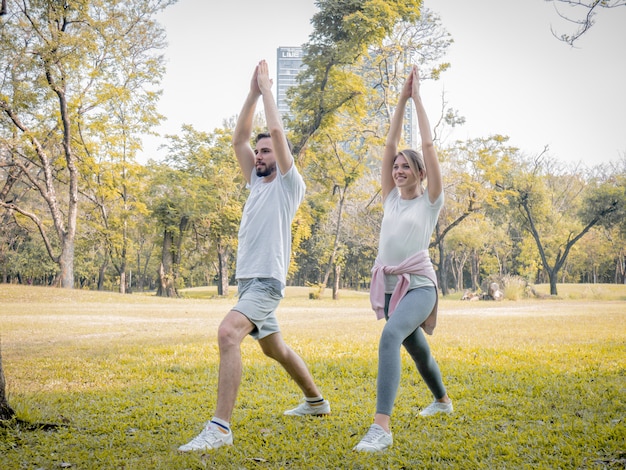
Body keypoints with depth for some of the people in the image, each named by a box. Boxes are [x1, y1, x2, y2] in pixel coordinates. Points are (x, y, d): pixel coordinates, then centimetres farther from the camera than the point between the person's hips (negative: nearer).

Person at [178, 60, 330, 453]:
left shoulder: (289, 183, -4)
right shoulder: (258, 183, 17)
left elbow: (277, 130, -14)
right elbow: (239, 138, 13)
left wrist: (268, 89, -3)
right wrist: (253, 93, 9)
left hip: (267, 281, -10)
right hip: (248, 281, 10)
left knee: (228, 333, -30)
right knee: (274, 348, 23)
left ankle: (221, 427, -34)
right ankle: (316, 400, 44)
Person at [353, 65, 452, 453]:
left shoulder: (431, 200, 0)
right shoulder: (391, 199, 12)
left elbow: (429, 145, -6)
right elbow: (390, 145, 9)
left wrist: (418, 97, 0)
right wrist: (402, 99, 8)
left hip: (419, 286, -7)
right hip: (388, 286, 7)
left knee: (390, 336, -34)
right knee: (418, 349, 25)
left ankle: (382, 426, -42)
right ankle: (442, 400, 53)